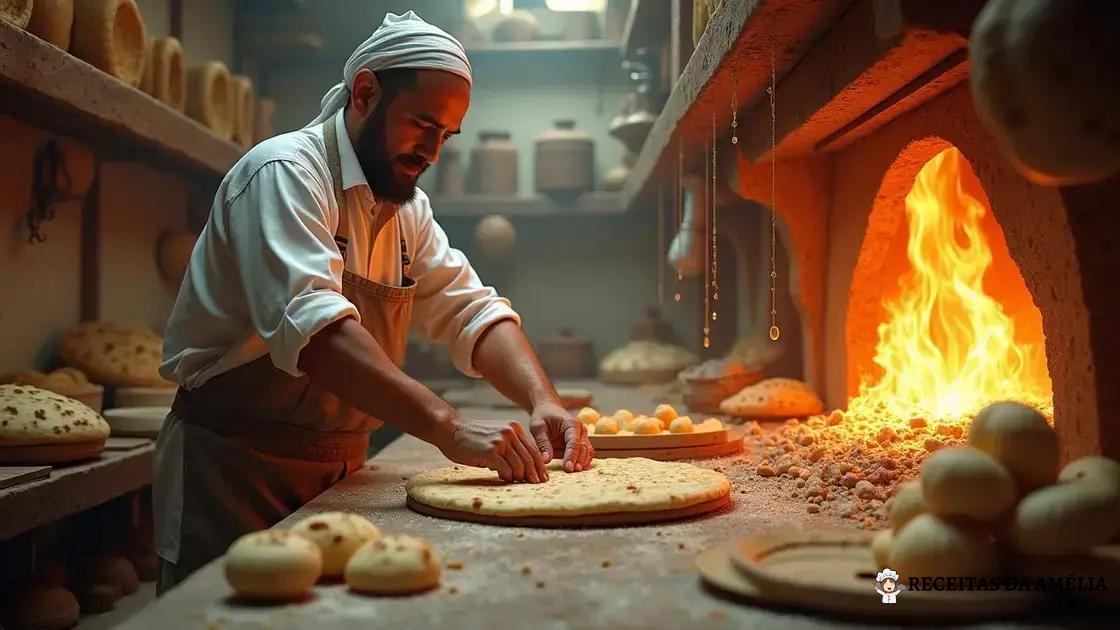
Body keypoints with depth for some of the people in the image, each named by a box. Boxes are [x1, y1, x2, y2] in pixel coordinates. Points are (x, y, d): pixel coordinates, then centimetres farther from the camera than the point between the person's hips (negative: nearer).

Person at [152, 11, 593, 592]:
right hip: (237, 472, -8)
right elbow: (311, 323, -33)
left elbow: (471, 310, 4)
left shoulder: (407, 207, 9)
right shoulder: (285, 173, -18)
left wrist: (543, 402, -14)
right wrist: (449, 427, -40)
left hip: (339, 470, 8)